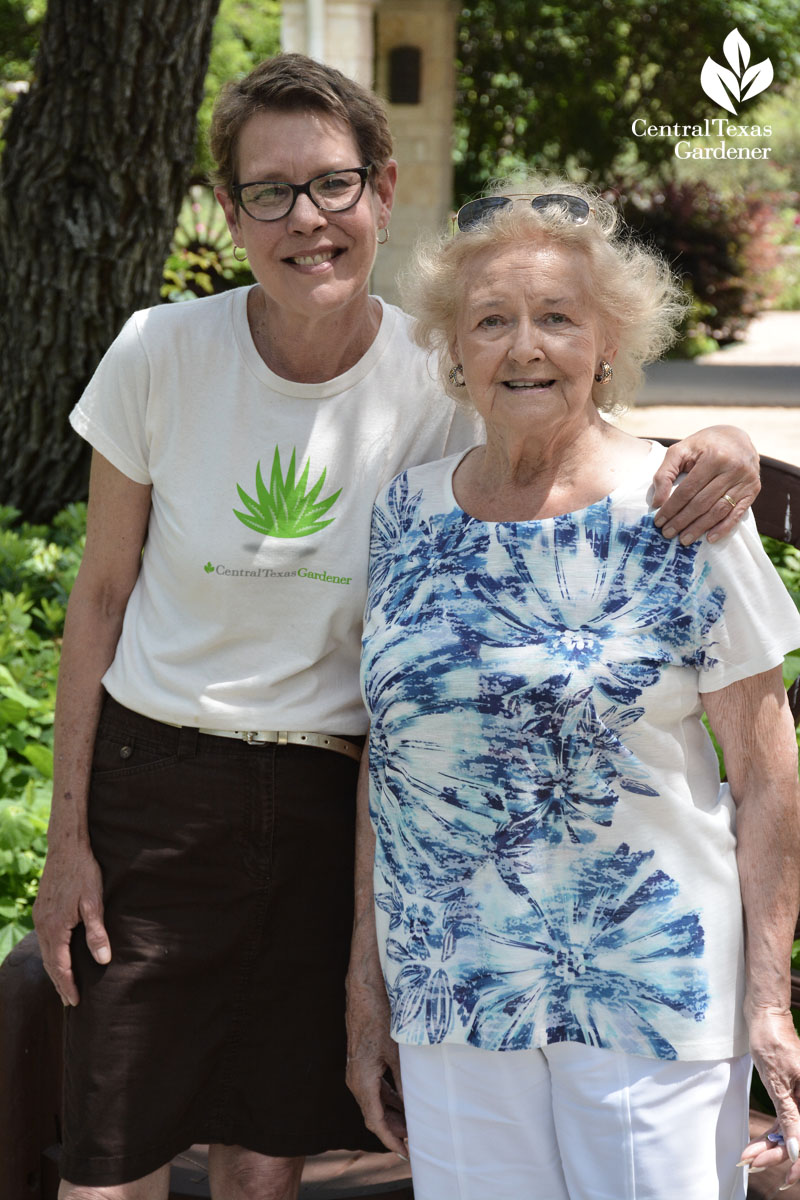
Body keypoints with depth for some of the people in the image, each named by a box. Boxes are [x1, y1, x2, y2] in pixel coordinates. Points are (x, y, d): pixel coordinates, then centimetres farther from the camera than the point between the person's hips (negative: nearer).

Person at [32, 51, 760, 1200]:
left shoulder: (443, 381, -7)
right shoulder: (163, 354, -9)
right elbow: (102, 595, 0)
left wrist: (714, 457, -21)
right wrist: (68, 834, -1)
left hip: (329, 803, 1)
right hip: (155, 779, -1)